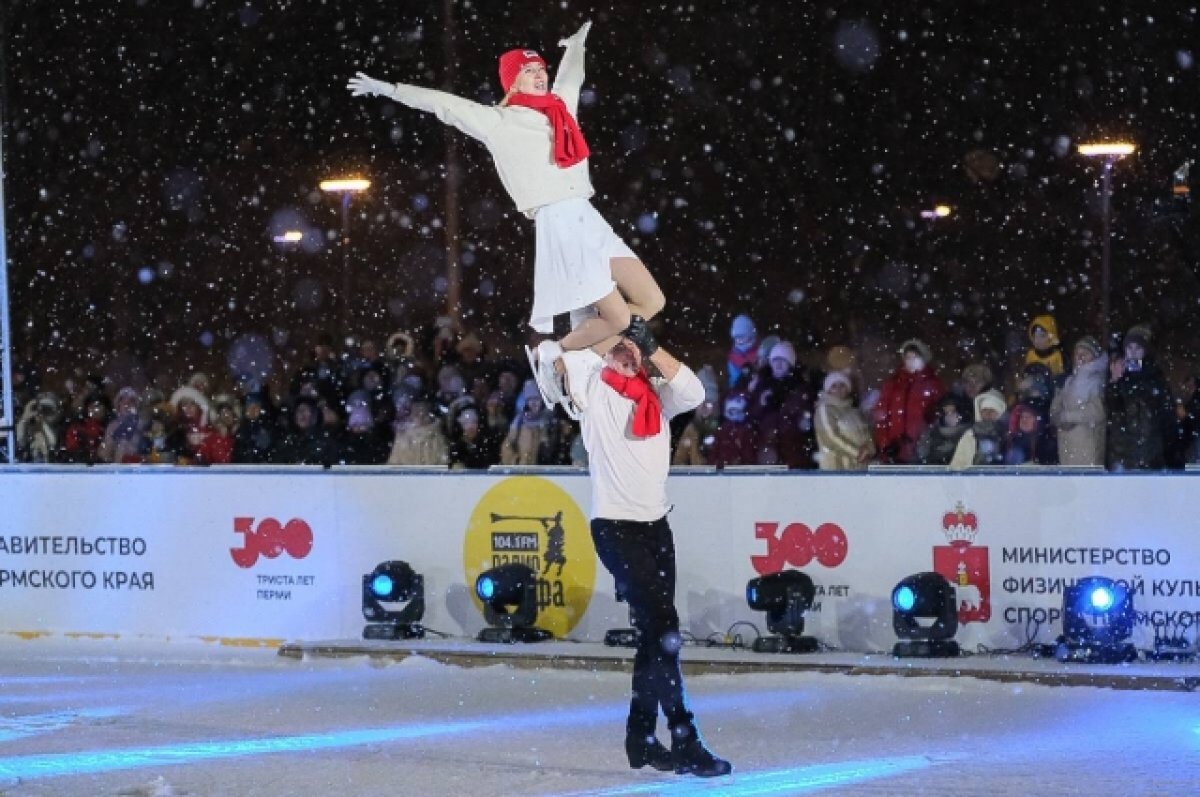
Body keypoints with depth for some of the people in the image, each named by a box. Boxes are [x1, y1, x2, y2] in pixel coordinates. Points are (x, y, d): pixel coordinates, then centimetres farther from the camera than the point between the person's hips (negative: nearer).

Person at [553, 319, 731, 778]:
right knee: (664, 629, -13)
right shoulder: (592, 383, 0)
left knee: (655, 634, 9)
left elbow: (694, 393, -9)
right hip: (614, 526, -6)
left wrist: (650, 346, -14)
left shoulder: (657, 395, 10)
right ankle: (684, 740, -12)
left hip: (656, 525, 6)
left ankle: (641, 736, 20)